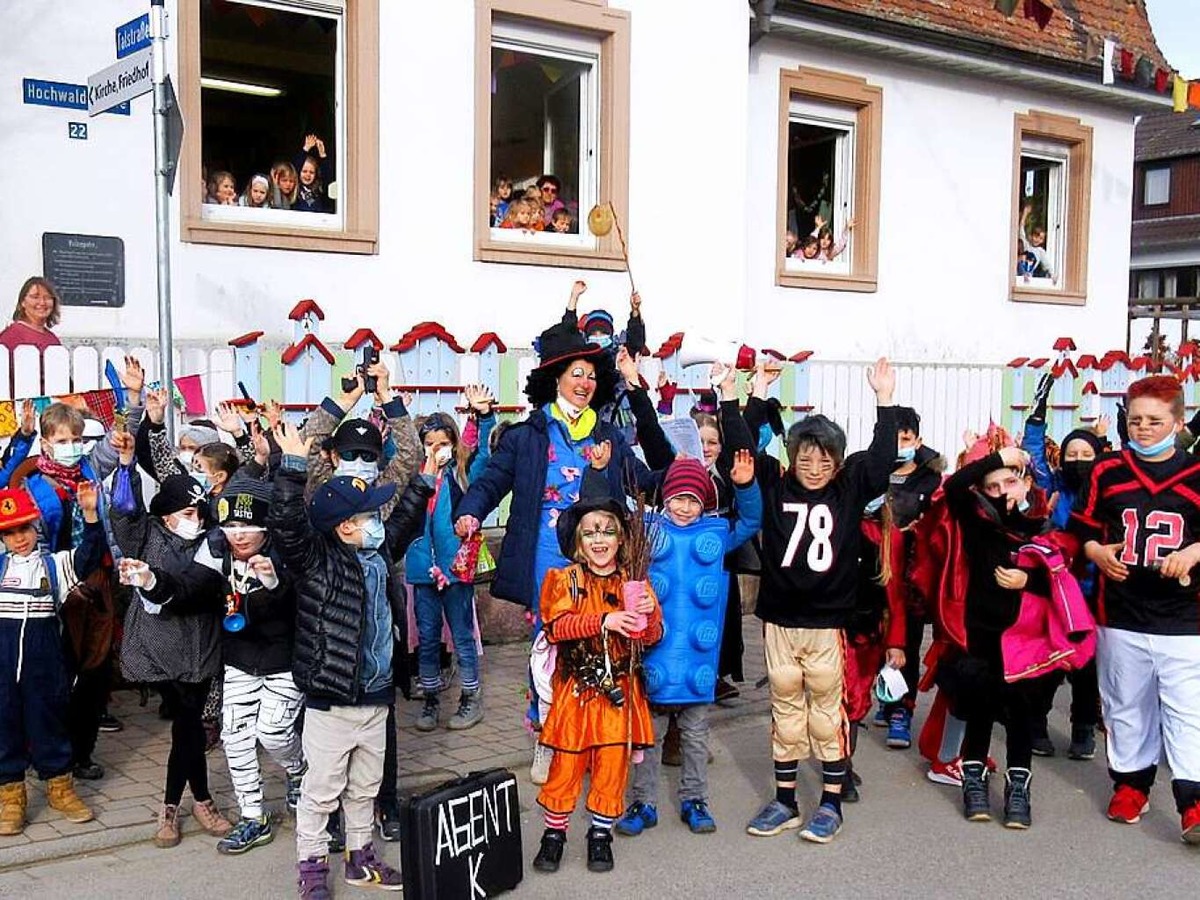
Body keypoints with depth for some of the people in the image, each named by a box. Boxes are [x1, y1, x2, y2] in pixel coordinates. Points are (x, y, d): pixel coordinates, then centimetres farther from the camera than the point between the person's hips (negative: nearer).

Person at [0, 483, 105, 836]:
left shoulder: (54, 564, 2)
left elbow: (88, 556, -13)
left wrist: (90, 515, -28)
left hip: (44, 660, -1)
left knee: (48, 721, 9)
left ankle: (59, 787, 23)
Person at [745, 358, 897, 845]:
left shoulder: (850, 490, 1)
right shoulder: (774, 486, 2)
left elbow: (881, 459, -9)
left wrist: (885, 399, -12)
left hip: (828, 621, -1)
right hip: (779, 620, 2)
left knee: (826, 712, 7)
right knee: (785, 712, 12)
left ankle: (831, 804, 20)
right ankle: (784, 802, 23)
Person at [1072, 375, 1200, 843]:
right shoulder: (1107, 472, 5)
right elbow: (1082, 527, 10)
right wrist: (1097, 552, -8)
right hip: (1121, 615, 2)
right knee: (1126, 704, 14)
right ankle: (1131, 781, 29)